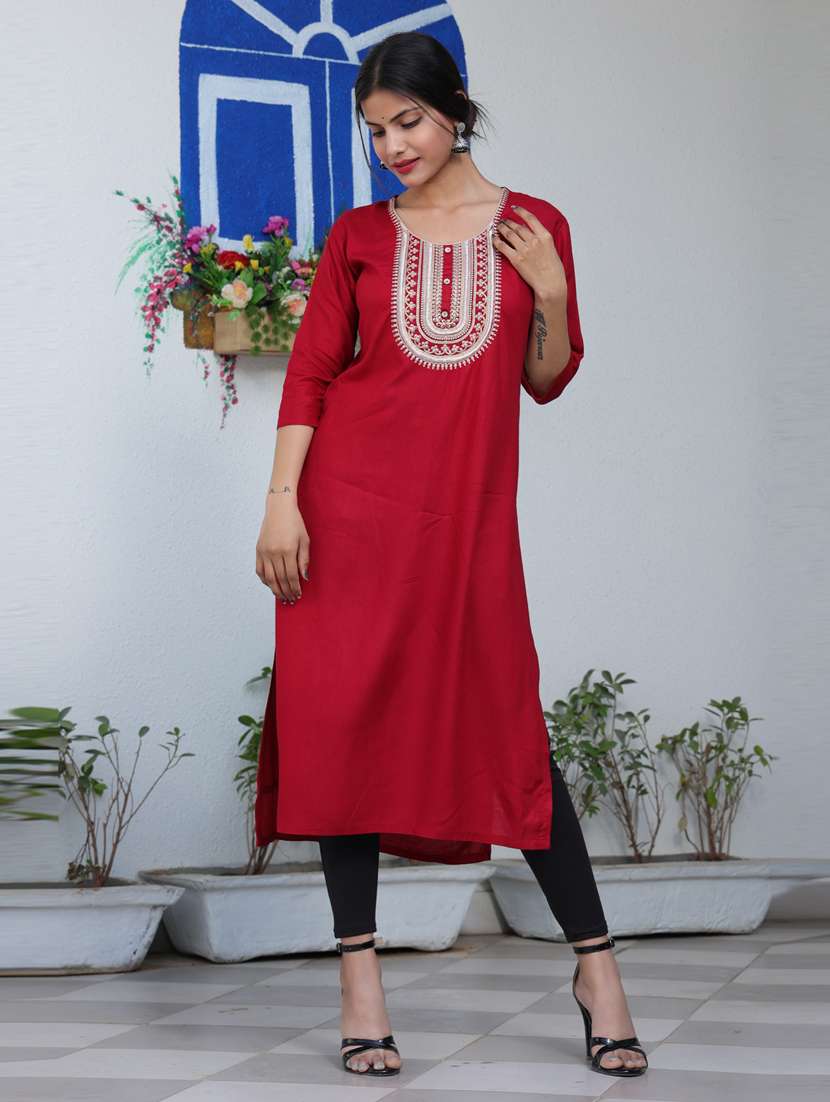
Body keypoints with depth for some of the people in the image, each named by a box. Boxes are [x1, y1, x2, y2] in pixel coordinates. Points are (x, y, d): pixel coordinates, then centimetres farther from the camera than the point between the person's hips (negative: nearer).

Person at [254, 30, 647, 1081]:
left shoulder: (533, 227, 9)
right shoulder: (358, 236, 8)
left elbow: (548, 381, 13)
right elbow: (309, 371, 4)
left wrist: (549, 295, -5)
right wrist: (281, 500, -7)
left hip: (468, 506, -1)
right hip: (351, 498, 1)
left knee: (506, 728, -2)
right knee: (345, 714, -4)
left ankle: (596, 965, 9)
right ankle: (359, 978, 5)